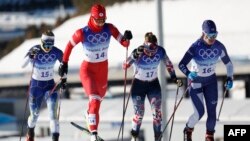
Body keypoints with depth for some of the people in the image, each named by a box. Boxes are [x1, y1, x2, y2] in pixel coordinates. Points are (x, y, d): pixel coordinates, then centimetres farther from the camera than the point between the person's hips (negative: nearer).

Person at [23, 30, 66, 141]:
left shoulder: (56, 52, -12)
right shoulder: (34, 50, -19)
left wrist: (63, 79, 7)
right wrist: (30, 56, -49)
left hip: (50, 85, 1)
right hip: (35, 86, -1)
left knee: (53, 114, -17)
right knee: (34, 115, 14)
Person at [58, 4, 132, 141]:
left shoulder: (109, 28, -14)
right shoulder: (83, 33, -21)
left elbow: (124, 44, -14)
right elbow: (70, 45, -5)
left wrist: (126, 38, -36)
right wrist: (64, 63, -4)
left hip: (103, 69, 5)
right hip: (87, 69, -5)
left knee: (99, 97, 25)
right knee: (94, 98, -23)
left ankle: (90, 114, 60)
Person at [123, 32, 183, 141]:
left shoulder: (160, 51, -15)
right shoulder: (138, 52, -25)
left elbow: (168, 64, 3)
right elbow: (125, 66, -36)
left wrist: (174, 78, -2)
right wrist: (136, 55, -49)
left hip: (154, 85, 2)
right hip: (138, 85, -2)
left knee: (157, 113, -5)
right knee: (139, 114, -1)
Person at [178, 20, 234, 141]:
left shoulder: (219, 47, -13)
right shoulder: (196, 47, -24)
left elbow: (228, 63, 3)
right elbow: (181, 64, -27)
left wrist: (229, 78, -10)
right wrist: (188, 74, -46)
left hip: (211, 81, 4)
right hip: (195, 81, -4)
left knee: (212, 112, -1)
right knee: (200, 112, -10)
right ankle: (188, 130, 20)